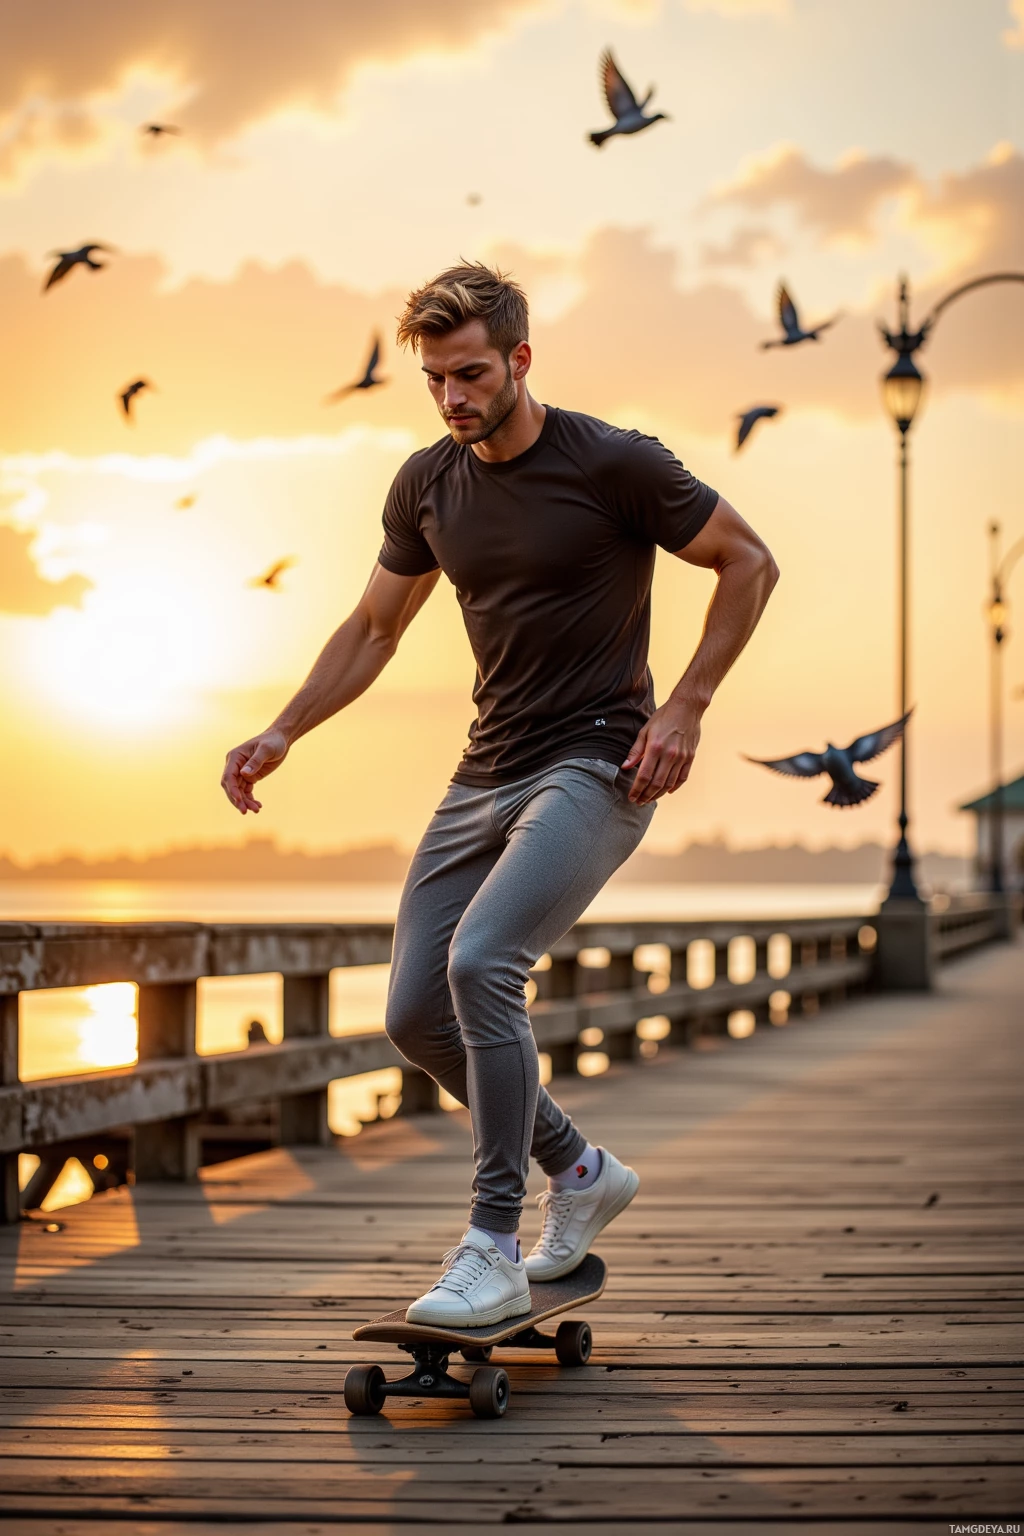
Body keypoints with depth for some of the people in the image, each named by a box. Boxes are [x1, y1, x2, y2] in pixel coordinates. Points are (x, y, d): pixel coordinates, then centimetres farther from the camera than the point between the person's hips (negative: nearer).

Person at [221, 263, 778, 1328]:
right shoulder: (427, 484, 6)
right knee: (416, 1017, 3)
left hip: (595, 766, -7)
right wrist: (282, 734, 6)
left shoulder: (613, 464, -12)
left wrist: (685, 705, -10)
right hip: (486, 773, 7)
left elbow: (748, 562, -2)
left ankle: (493, 1252, -18)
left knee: (481, 963, -27)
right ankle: (579, 1173, 25)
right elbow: (374, 628, 17)